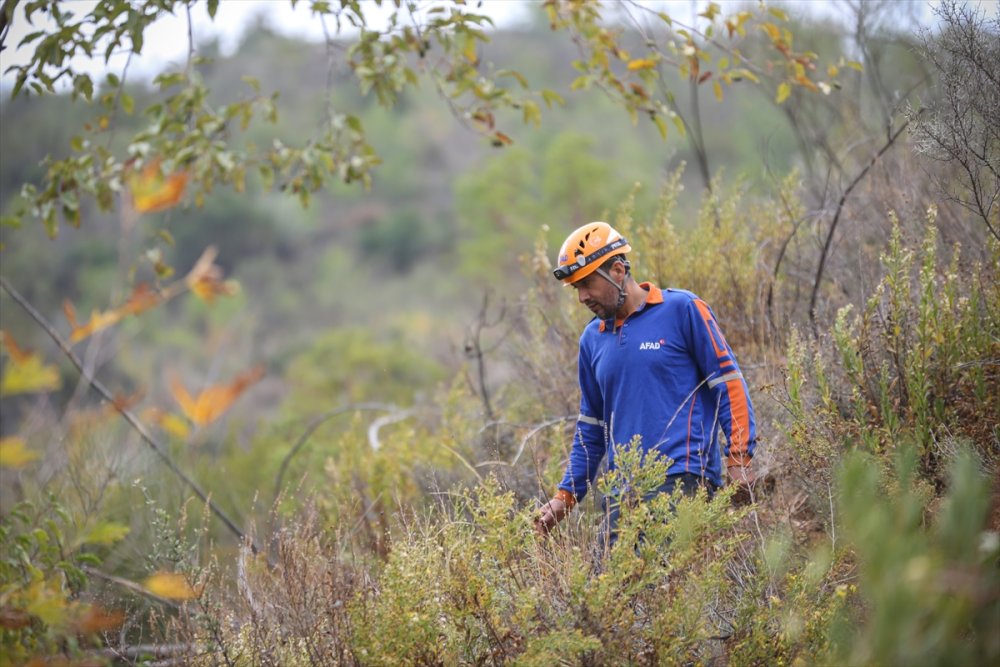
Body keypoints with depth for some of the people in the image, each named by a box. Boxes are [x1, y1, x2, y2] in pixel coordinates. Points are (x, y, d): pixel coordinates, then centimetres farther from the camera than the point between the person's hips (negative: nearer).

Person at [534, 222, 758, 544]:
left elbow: (729, 385, -1)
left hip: (683, 478, -6)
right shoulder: (592, 338, 17)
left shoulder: (683, 309, 0)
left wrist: (740, 460, -9)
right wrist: (565, 497, 18)